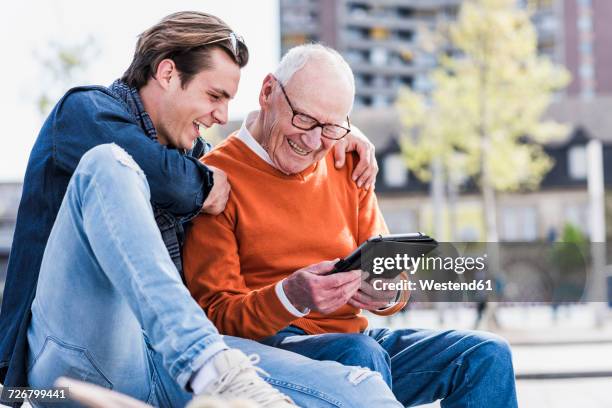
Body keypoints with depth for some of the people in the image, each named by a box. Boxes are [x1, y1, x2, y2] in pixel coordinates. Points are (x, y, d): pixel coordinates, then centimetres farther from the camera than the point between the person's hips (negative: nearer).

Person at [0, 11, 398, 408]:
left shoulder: (191, 151, 25)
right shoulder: (84, 110, 5)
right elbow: (157, 172, -15)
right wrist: (205, 184, 7)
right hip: (75, 356, -3)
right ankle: (215, 368, -44)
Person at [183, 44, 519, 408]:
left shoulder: (346, 166, 13)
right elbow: (216, 315, -10)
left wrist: (388, 293, -12)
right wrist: (289, 298, -29)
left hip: (352, 335, 6)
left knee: (487, 355, -9)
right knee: (360, 353, -36)